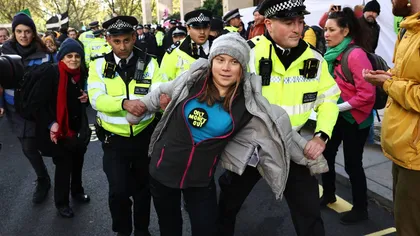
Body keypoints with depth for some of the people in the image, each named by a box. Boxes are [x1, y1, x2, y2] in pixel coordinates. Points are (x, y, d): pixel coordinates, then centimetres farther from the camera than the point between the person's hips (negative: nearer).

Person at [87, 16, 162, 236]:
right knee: (118, 190, 1)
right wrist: (123, 103, -36)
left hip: (144, 136, 1)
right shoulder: (99, 65, -4)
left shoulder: (149, 63, -4)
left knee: (143, 186, 16)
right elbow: (96, 98, -17)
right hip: (114, 139, -1)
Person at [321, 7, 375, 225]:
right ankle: (328, 194, 39)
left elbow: (367, 93, -24)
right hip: (336, 115, 8)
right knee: (326, 154, 16)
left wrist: (340, 107, -20)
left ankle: (360, 209, 24)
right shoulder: (332, 53, 4)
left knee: (352, 163, 3)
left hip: (354, 119, -8)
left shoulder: (356, 55, -20)